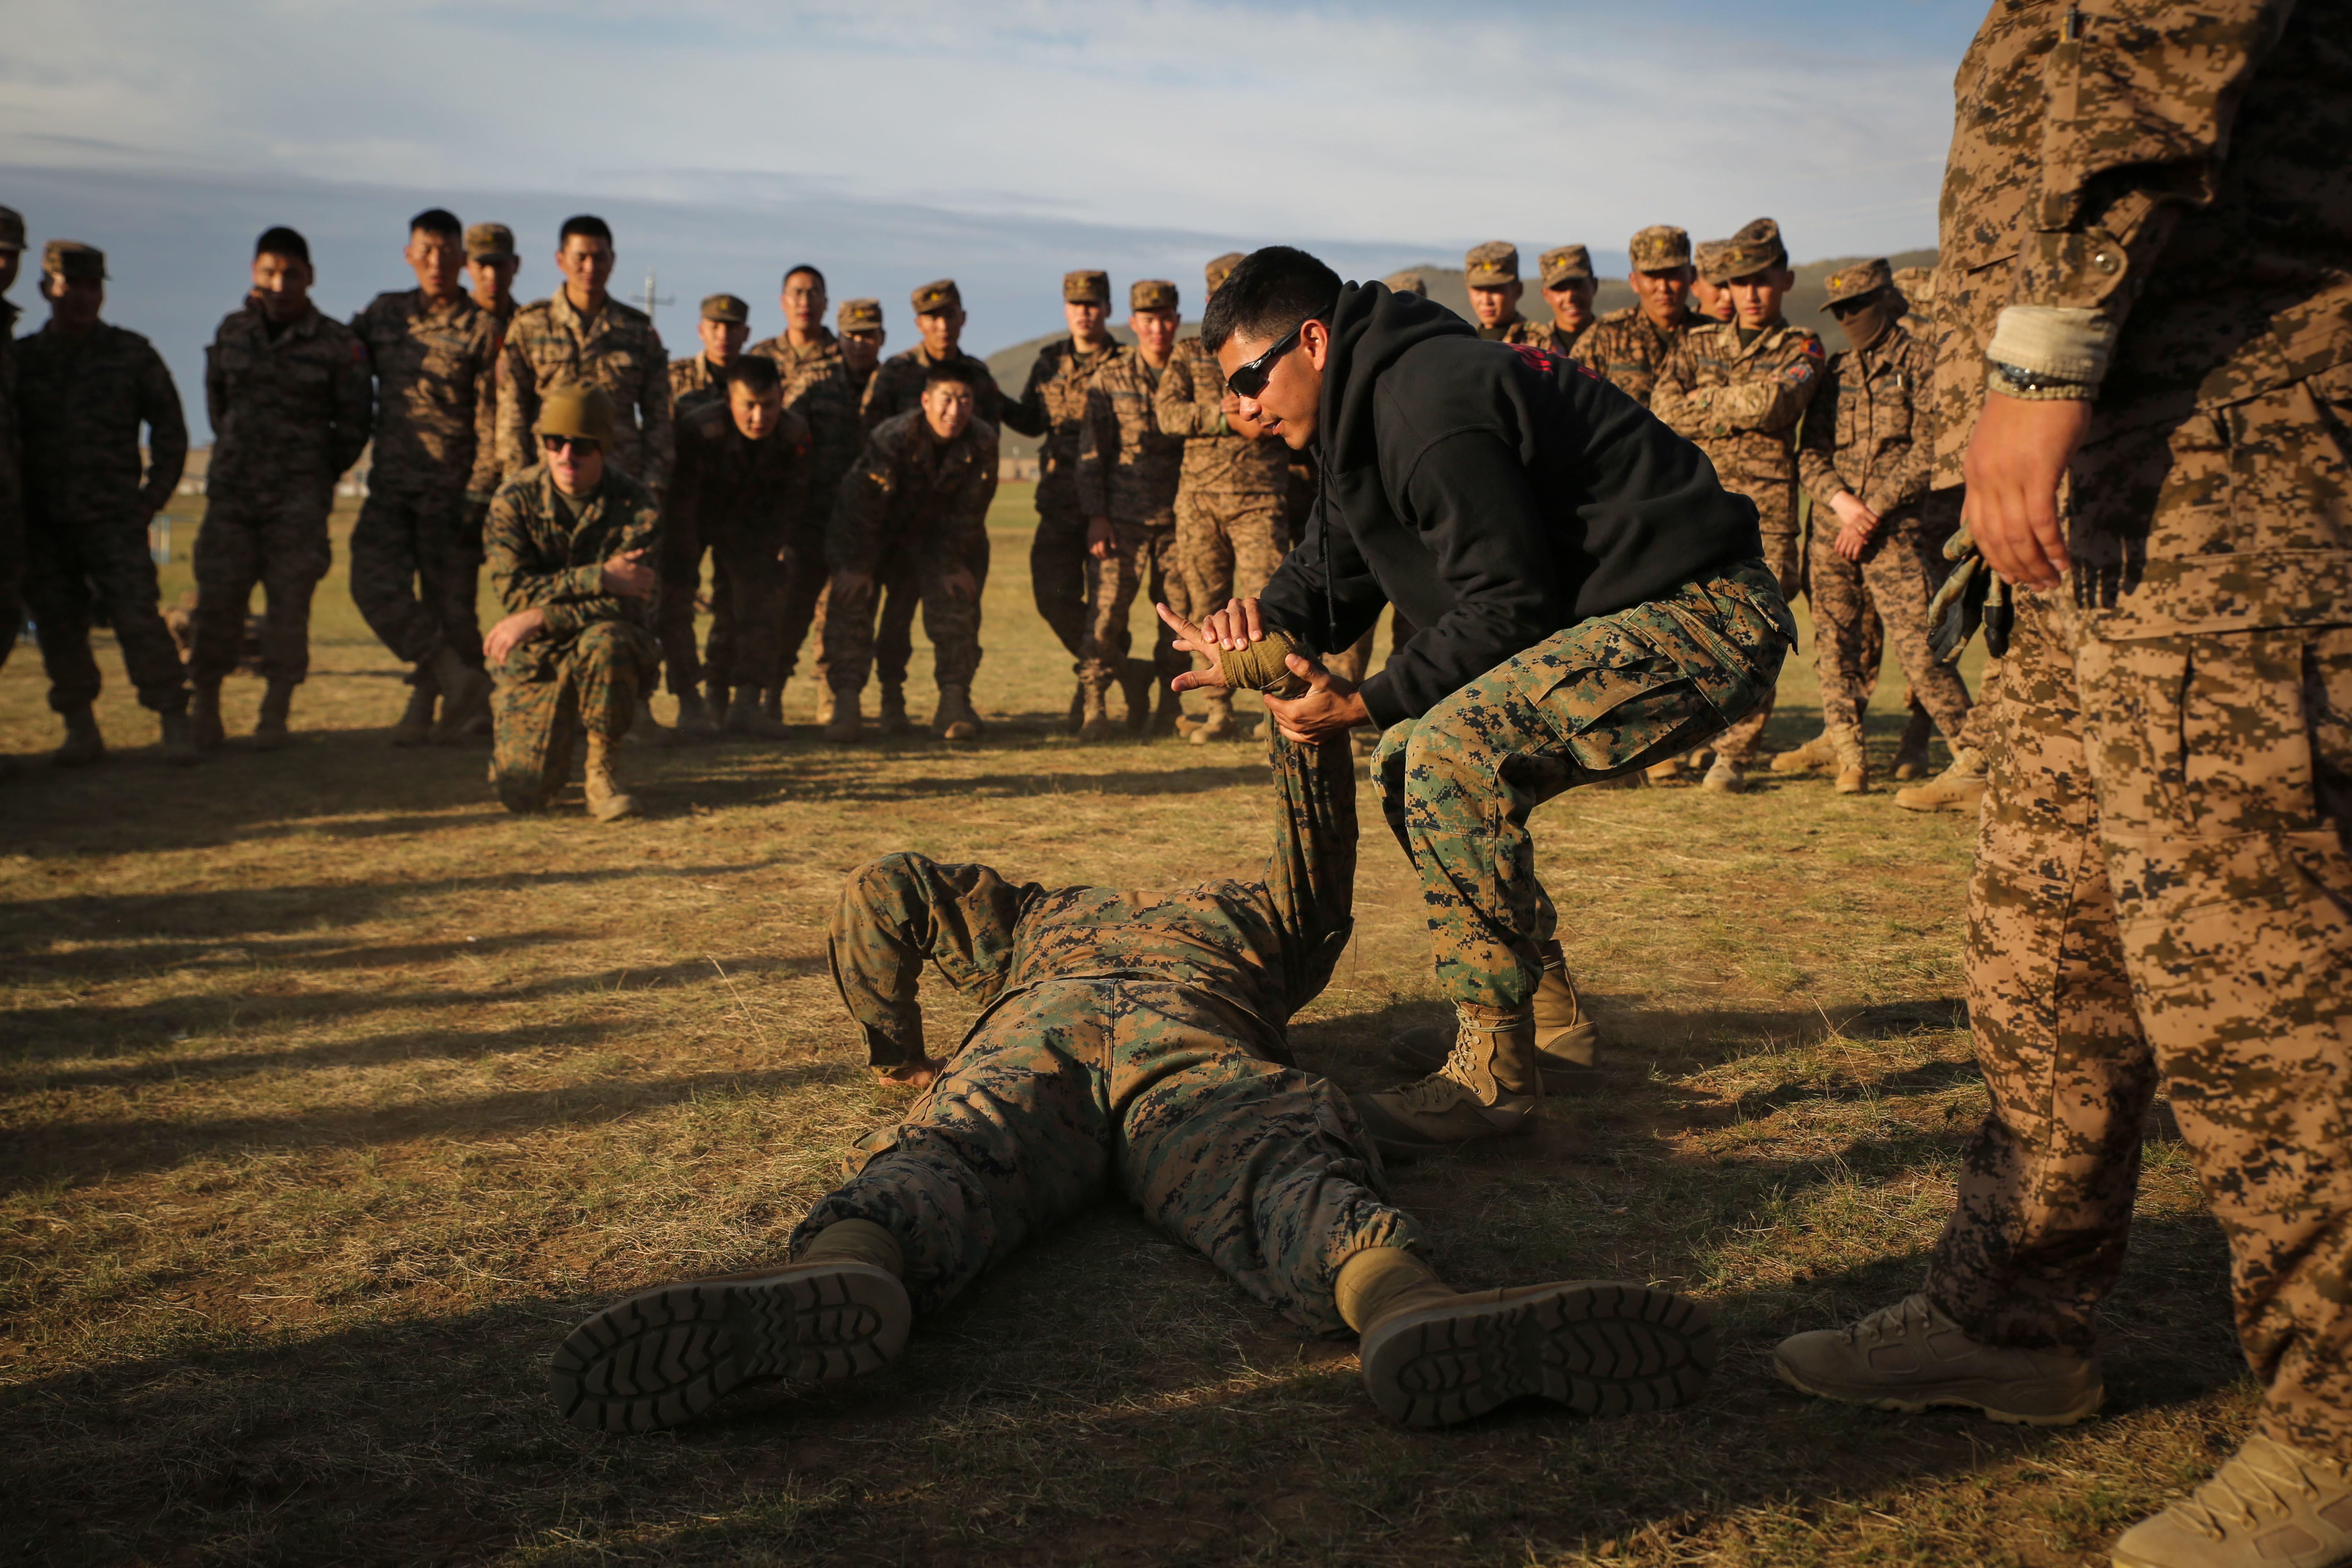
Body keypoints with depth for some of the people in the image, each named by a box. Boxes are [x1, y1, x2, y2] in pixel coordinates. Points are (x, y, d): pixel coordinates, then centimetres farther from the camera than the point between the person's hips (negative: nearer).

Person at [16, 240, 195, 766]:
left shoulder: (133, 356, 4)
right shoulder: (20, 358, 8)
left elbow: (170, 430, 10)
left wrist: (153, 497, 4)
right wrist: (15, 507, 9)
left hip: (113, 519, -2)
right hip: (42, 525, 2)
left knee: (138, 619, -11)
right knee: (58, 628, 3)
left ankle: (174, 723, -4)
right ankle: (80, 728, 13)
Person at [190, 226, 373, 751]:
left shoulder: (337, 344, -2)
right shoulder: (233, 332, 8)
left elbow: (356, 423, 4)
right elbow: (217, 405, 21)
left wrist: (316, 475, 9)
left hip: (299, 500, -2)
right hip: (232, 491, 3)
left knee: (289, 604, -2)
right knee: (217, 602, 1)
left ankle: (275, 714, 8)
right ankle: (204, 708, 14)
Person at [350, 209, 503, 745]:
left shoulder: (481, 329, -1)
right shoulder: (384, 312, 11)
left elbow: (491, 418, -5)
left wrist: (479, 493, -12)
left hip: (449, 486, -4)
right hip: (389, 483, 4)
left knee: (450, 603, 0)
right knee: (375, 586, -10)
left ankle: (427, 701, 16)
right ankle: (461, 681, -2)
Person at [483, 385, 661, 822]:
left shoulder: (635, 505, -11)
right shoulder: (516, 499, -8)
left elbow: (636, 603, -20)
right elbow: (514, 589, -16)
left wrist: (540, 617, -26)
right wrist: (598, 578, -26)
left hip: (619, 646, -1)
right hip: (538, 656, 1)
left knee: (604, 641, -39)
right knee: (523, 795, -13)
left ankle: (604, 771, -15)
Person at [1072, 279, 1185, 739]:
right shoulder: (1109, 378, 5)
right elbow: (1091, 453, 5)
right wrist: (1096, 516, -4)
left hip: (1179, 517, 1)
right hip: (1123, 516, -1)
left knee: (1181, 615, 1)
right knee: (1106, 609, -10)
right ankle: (1094, 708, -3)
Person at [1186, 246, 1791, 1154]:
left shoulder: (1430, 410, -20)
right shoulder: (1372, 406, 13)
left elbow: (1510, 606, -20)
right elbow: (1332, 569, 17)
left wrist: (1366, 704, -16)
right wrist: (1266, 622, -5)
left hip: (1710, 620, -11)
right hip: (1645, 616, 11)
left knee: (1453, 752, -26)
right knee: (1416, 760, 15)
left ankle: (1494, 1075, -17)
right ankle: (1548, 1020, 21)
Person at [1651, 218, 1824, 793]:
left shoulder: (1801, 350, 9)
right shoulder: (1696, 344, 17)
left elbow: (1773, 401, -12)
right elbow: (1664, 408, 0)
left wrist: (1705, 403, -1)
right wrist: (1740, 411, -6)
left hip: (1765, 513, -2)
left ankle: (1735, 755, 6)